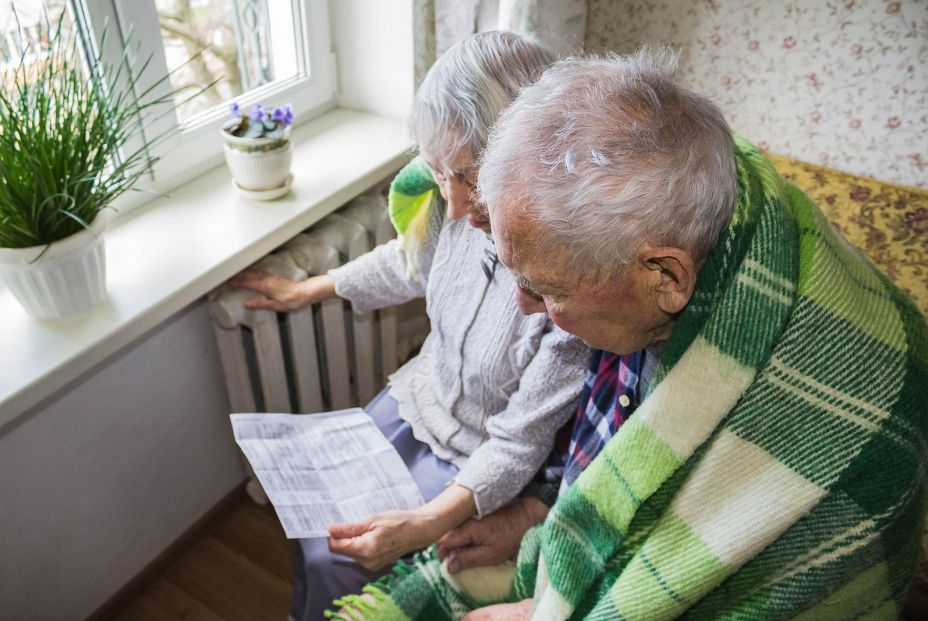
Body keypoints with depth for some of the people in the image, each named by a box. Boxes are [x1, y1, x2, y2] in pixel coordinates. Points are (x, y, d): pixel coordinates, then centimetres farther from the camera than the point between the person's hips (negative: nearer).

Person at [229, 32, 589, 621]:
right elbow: (411, 262, 7)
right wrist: (306, 290, 15)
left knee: (336, 558, -3)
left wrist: (423, 526, -37)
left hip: (479, 455, -5)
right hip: (421, 396, 6)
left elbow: (519, 445, -26)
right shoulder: (466, 209, -18)